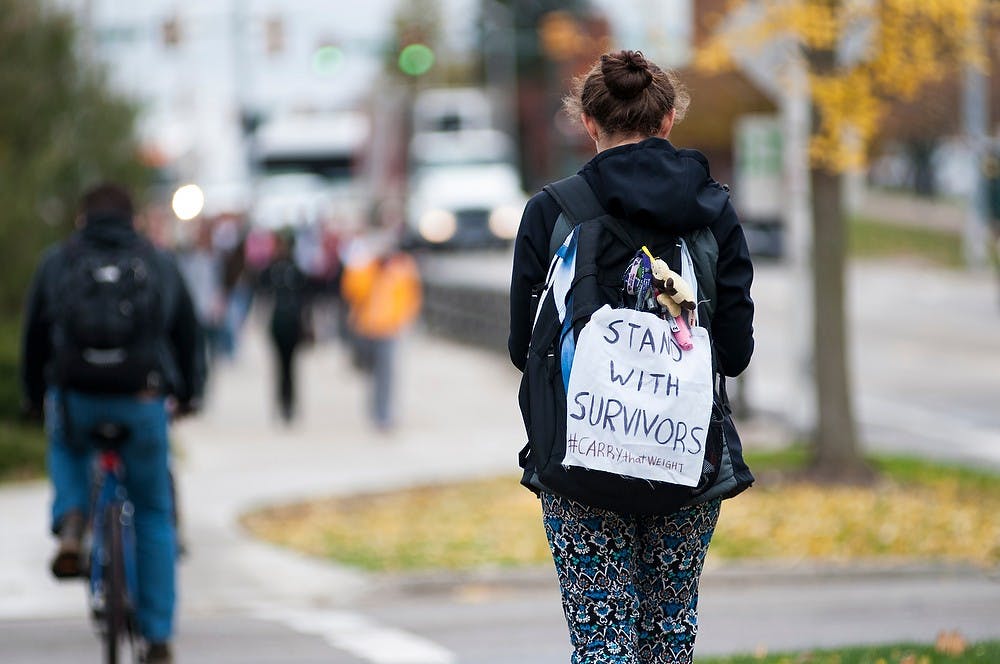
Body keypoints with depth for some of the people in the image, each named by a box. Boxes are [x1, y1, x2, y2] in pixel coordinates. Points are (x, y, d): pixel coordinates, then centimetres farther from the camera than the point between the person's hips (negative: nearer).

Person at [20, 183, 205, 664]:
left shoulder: (56, 263, 9)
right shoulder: (159, 264, 11)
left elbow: (35, 337, 15)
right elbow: (188, 334, 20)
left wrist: (34, 398, 30)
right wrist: (189, 394, 36)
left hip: (73, 401, 0)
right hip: (142, 406, 0)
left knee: (67, 448, 37)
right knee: (153, 515, 15)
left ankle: (70, 525, 7)